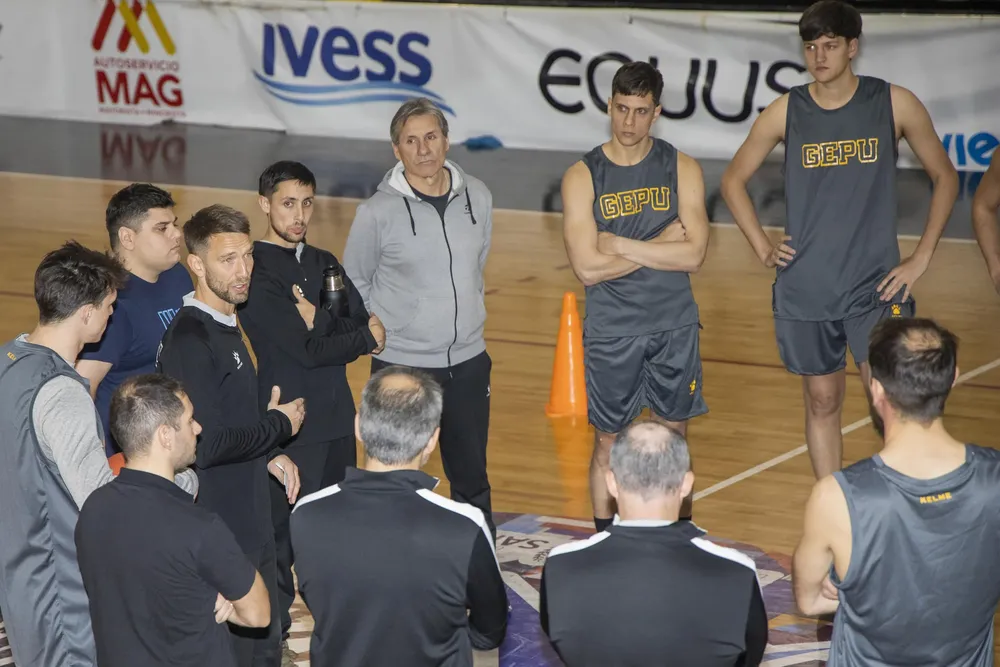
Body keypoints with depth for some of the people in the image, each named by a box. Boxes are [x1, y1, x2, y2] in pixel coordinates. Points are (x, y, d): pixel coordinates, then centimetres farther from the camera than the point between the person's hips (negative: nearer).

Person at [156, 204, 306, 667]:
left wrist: (269, 454, 5)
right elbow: (205, 445, -26)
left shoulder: (224, 326, 8)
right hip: (219, 532, -9)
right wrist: (278, 425, -13)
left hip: (249, 522, 9)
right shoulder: (190, 340, -22)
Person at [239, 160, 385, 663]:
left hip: (337, 415, 7)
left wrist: (317, 319, -15)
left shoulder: (324, 264, 12)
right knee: (283, 528, 0)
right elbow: (306, 349, -20)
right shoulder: (255, 272, -13)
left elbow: (364, 328, 3)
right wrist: (365, 335, -7)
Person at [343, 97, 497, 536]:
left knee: (472, 475, 15)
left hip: (468, 361, 4)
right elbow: (354, 284, 1)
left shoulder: (477, 197, 0)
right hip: (401, 365, -4)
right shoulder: (378, 212, -12)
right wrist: (381, 332, -1)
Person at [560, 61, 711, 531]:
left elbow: (694, 254, -13)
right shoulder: (582, 176, -5)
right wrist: (661, 244, -13)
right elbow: (588, 267, -15)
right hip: (610, 332, -1)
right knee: (608, 443, 8)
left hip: (674, 327, 1)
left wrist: (619, 245, -16)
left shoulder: (681, 169, -1)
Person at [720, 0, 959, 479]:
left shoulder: (894, 104, -2)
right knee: (822, 402, 10)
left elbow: (944, 176, 7)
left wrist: (920, 259, 0)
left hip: (876, 284, -2)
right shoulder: (786, 111, 1)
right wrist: (762, 247, 3)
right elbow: (733, 179, 14)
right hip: (804, 289, 2)